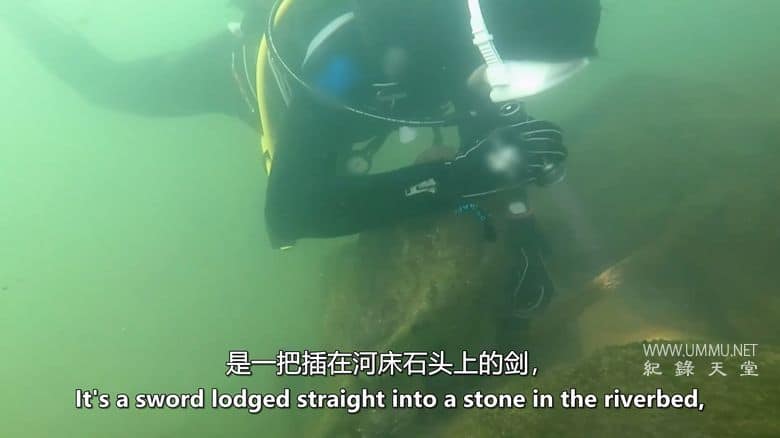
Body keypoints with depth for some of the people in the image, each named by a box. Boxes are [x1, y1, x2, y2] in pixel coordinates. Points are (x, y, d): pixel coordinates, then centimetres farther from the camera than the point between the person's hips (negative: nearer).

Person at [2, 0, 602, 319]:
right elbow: (289, 216, -54)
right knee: (109, 85, 17)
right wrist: (462, 176, -59)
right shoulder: (343, 50, -50)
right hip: (237, 64, -4)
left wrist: (525, 241, -27)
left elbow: (493, 136, -14)